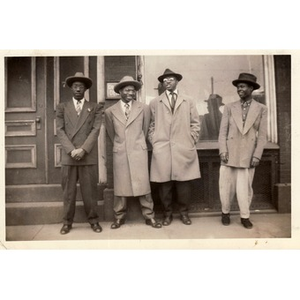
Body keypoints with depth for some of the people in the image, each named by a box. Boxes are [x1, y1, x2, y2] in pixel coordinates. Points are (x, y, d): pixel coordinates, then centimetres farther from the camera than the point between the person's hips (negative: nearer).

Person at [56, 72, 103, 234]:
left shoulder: (95, 107, 10)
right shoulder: (62, 107, 12)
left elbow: (95, 130, -1)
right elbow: (60, 131, 3)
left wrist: (83, 149, -11)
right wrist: (71, 150, -9)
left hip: (89, 156, -1)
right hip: (68, 155, 1)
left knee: (90, 190, 5)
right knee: (68, 190, 7)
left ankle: (93, 220, 19)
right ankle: (67, 221, 20)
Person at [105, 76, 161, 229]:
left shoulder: (144, 108, 3)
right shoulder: (110, 111, 5)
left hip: (139, 152, -1)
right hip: (120, 153, 1)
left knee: (143, 185, 1)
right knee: (120, 186, 6)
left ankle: (149, 216, 14)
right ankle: (119, 217, 20)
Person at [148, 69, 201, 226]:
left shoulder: (188, 101, 14)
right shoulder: (154, 103, 11)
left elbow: (195, 124, 11)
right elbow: (151, 125, 9)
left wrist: (191, 142, 2)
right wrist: (154, 142, 0)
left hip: (184, 149, 1)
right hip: (162, 150, 0)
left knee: (184, 183, 4)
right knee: (164, 184, 2)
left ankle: (184, 212, 21)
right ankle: (167, 213, 19)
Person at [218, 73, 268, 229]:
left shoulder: (261, 109, 4)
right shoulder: (229, 107, 4)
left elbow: (262, 135, 1)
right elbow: (223, 131, 2)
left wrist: (257, 155, -5)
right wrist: (223, 151, -7)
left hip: (248, 155, 0)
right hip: (230, 153, 1)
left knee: (245, 187, 5)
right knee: (227, 186, 5)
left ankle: (245, 216, 23)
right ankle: (225, 212, 25)